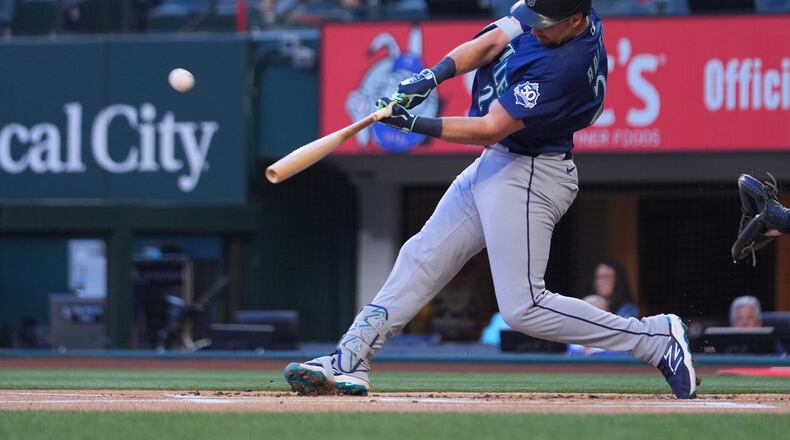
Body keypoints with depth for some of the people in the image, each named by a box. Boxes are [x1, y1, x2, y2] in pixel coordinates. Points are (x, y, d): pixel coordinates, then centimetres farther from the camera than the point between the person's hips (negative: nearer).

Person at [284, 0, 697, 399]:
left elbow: (492, 128, -27)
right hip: (495, 165, 10)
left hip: (529, 176, -10)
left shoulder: (566, 64, -28)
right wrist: (432, 76, -17)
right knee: (421, 258, 10)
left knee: (523, 308, -10)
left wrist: (417, 125, -29)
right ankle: (350, 361, 13)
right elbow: (489, 43, -1)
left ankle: (656, 338, -4)